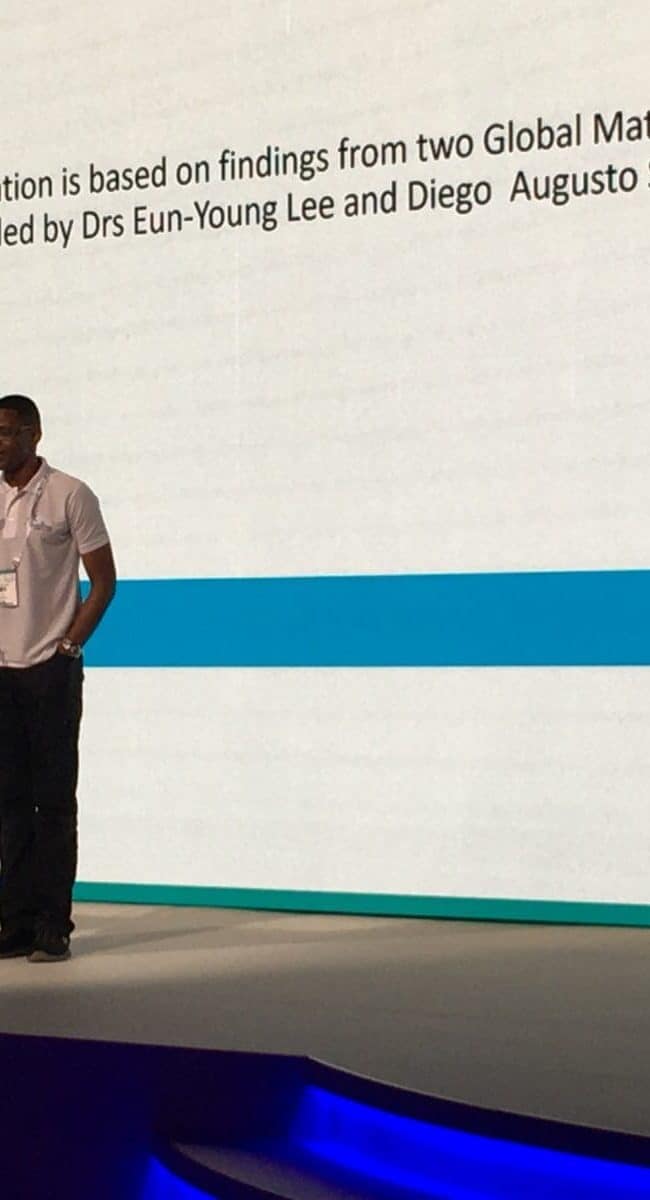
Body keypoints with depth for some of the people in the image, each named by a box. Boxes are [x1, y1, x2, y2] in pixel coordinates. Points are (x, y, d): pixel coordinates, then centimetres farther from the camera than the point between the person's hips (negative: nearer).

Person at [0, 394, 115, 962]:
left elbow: (104, 580, -3)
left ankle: (53, 927, 2)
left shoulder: (70, 496, -3)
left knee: (54, 799, -2)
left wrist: (67, 645, -9)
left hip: (50, 670, -5)